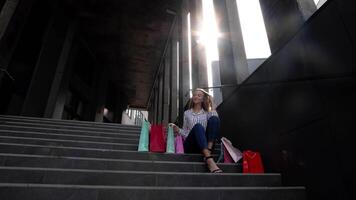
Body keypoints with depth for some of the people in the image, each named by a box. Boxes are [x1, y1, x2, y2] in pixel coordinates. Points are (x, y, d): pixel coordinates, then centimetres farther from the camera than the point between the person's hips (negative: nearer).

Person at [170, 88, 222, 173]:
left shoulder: (207, 113, 19)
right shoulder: (187, 113, 20)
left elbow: (216, 121, -4)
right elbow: (185, 132, 17)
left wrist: (212, 106, 1)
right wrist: (178, 130, -3)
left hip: (206, 144, 1)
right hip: (190, 145, -1)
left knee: (214, 119, -21)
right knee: (198, 126, -33)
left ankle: (208, 152, -35)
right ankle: (209, 160, -51)